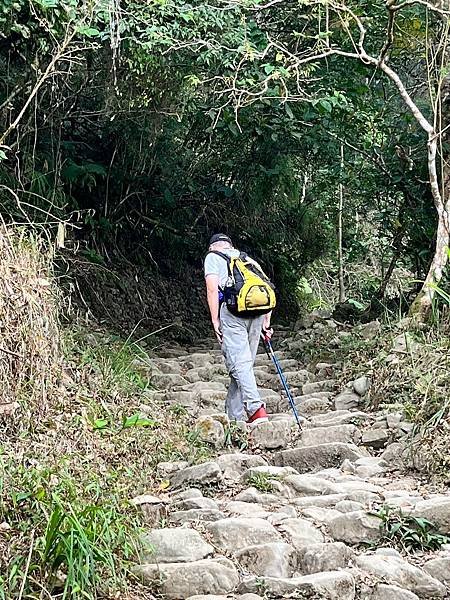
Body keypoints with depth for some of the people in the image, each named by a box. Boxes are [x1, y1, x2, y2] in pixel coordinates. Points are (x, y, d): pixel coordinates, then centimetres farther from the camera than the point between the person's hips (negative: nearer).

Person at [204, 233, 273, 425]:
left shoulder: (213, 257, 14)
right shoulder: (248, 258, 30)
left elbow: (212, 288, -1)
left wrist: (215, 321, -1)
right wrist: (266, 323, 21)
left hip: (233, 310, -5)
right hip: (258, 312, 6)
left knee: (239, 363, -11)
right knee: (245, 363, 10)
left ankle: (256, 408, -26)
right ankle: (234, 415, 11)